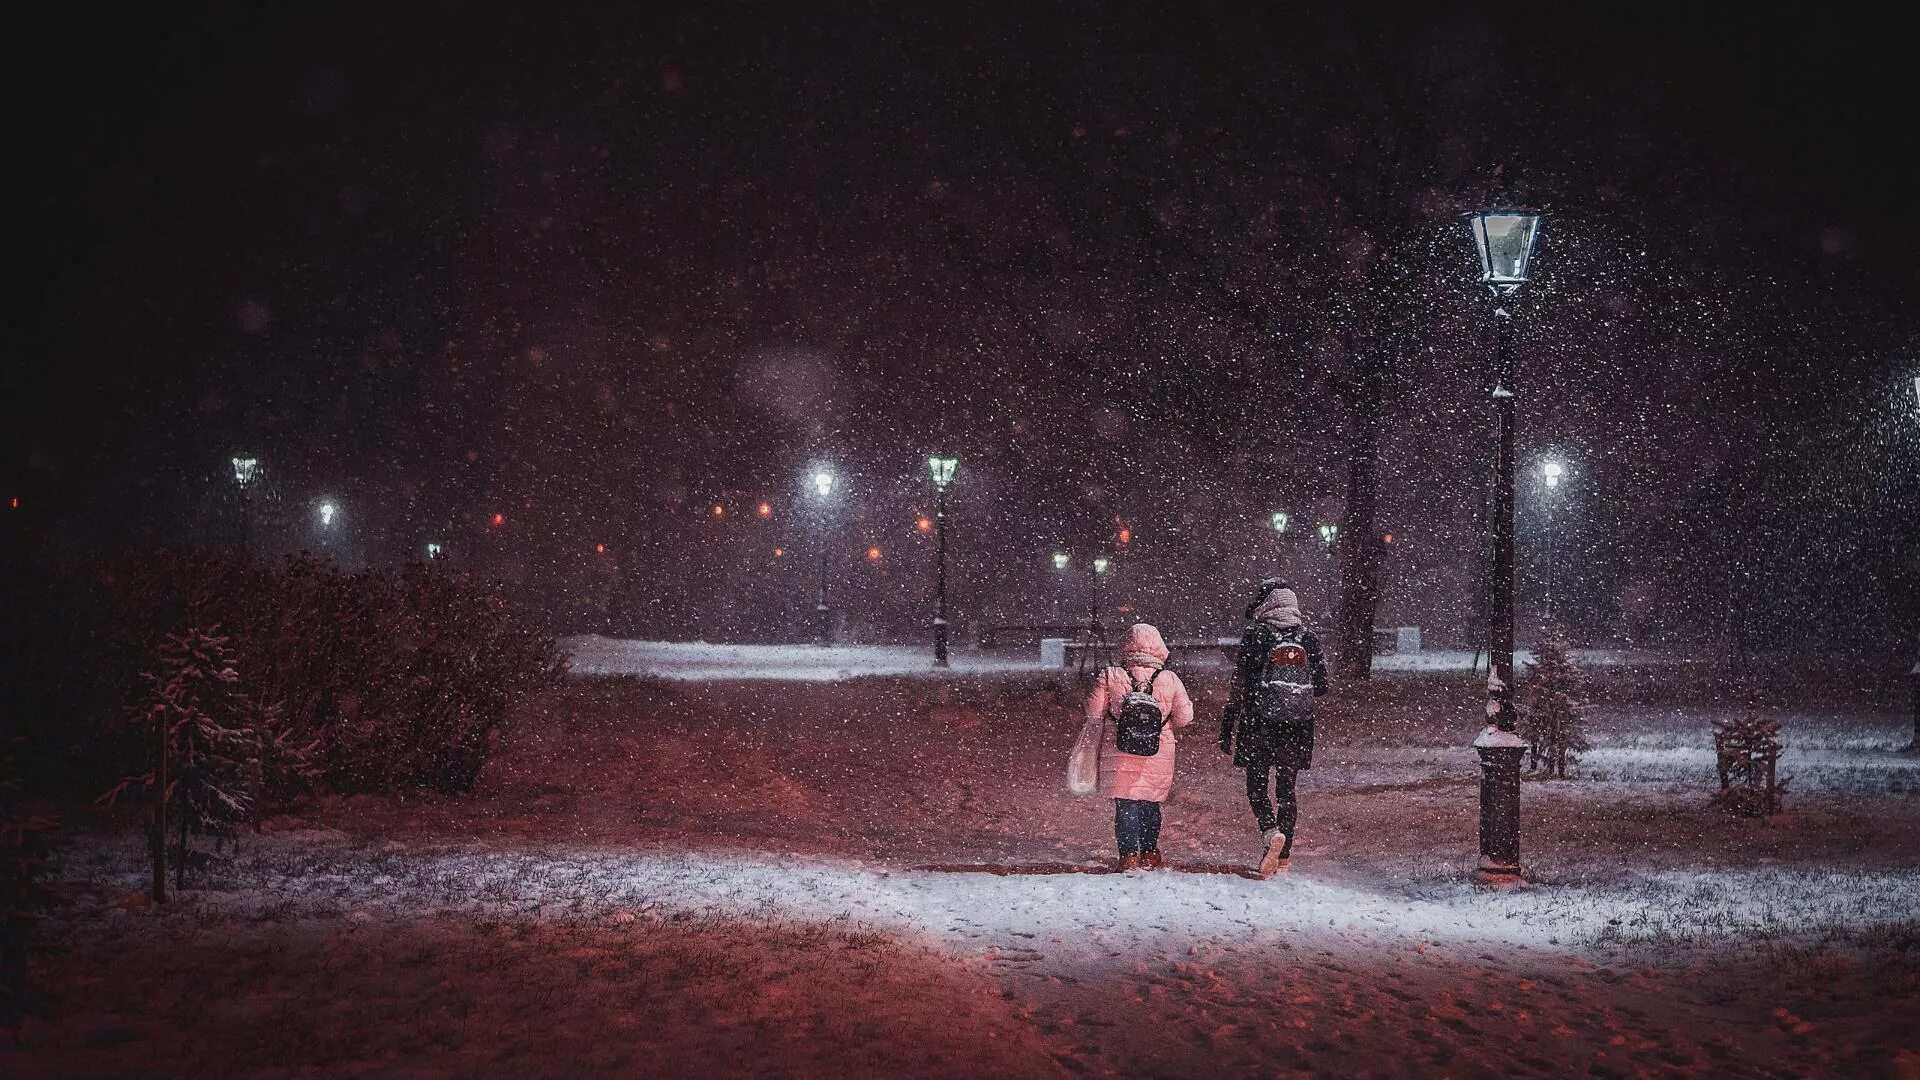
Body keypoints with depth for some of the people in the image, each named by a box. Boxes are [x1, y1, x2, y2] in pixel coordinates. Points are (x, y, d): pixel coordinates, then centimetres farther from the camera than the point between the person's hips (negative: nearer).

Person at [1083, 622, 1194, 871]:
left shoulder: (1110, 677, -7)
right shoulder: (1170, 680, -4)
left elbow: (1094, 713, -6)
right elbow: (1184, 718, 2)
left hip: (1119, 754, -2)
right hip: (1158, 756, 2)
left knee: (1125, 805, 2)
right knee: (1150, 804, 18)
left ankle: (1129, 857, -6)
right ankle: (1150, 854, 27)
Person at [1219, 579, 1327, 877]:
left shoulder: (1255, 635, -6)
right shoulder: (1308, 637, 5)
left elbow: (1239, 685, -7)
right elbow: (1322, 685, 7)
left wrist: (1227, 729, -1)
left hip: (1260, 722, -3)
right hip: (1298, 725, 3)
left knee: (1257, 786, 8)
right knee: (1286, 790, 11)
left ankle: (1271, 831, -19)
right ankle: (1283, 859, 10)